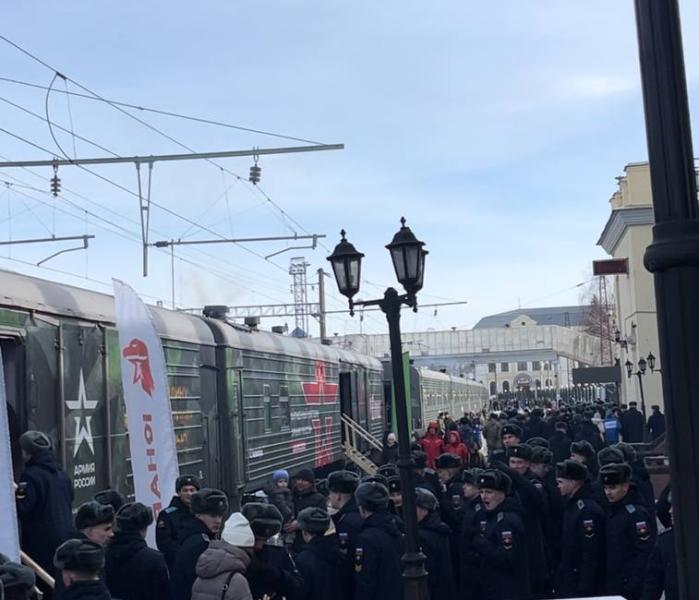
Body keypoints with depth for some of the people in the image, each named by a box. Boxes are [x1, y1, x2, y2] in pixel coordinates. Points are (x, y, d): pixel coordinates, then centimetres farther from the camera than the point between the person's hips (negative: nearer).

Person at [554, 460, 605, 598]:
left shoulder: (588, 510, -18)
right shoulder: (571, 505, 10)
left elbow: (591, 555, -20)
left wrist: (584, 589, -20)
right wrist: (558, 581, 16)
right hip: (566, 584, 9)